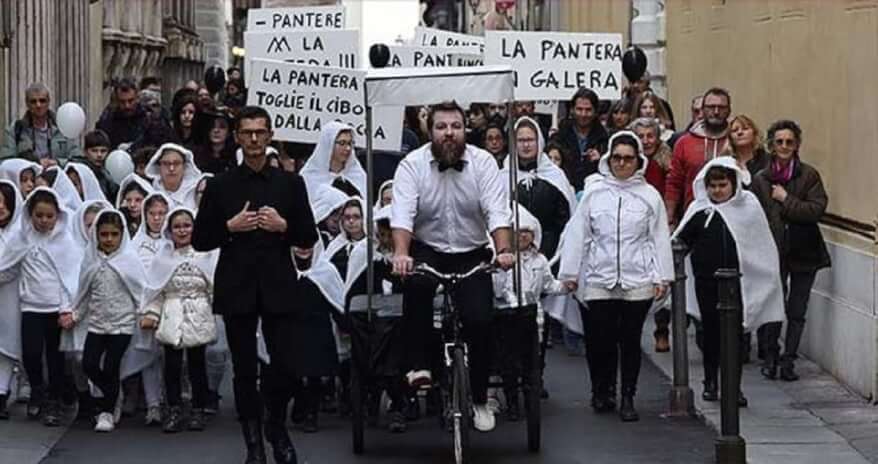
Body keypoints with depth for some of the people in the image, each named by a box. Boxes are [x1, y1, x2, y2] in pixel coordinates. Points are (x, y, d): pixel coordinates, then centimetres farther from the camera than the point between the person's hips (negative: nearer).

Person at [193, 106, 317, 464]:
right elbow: (199, 241, 6)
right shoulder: (220, 186, 5)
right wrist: (230, 227, -10)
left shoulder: (290, 184, 7)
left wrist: (283, 226, -10)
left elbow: (309, 238, 8)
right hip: (237, 289, 0)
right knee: (245, 369, 3)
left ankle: (277, 428, 22)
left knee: (284, 366, -5)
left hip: (278, 288, 0)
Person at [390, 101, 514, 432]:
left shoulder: (483, 162, -7)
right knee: (415, 281, -35)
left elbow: (497, 211, -16)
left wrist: (503, 251, -33)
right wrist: (401, 253, -38)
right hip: (426, 249, -1)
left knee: (479, 320, -13)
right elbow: (402, 213, -20)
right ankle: (418, 365, -23)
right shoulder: (412, 164, -9)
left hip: (471, 254, 1)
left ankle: (479, 398, 9)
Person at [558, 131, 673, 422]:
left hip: (637, 282, 0)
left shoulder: (649, 195, 5)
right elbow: (578, 234, 6)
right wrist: (570, 272, 4)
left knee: (630, 341, 4)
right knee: (599, 339, -2)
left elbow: (659, 238, 6)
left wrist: (662, 277, 1)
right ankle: (602, 391, 19)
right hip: (598, 279, 0)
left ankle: (628, 398, 14)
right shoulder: (593, 192, 4)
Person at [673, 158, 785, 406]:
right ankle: (711, 383, 22)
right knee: (711, 331, 10)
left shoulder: (749, 206, 1)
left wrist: (770, 276, 9)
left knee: (736, 333, 0)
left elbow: (762, 245, 7)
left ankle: (734, 386, 7)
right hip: (707, 281, 1)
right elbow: (680, 242, 3)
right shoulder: (699, 210, 1)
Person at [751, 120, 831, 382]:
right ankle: (770, 357, 14)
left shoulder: (809, 175, -2)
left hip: (803, 252, 0)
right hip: (774, 252, 0)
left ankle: (788, 360, 15)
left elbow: (817, 210, -13)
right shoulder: (760, 179, 2)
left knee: (797, 311, 6)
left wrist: (786, 199, -14)